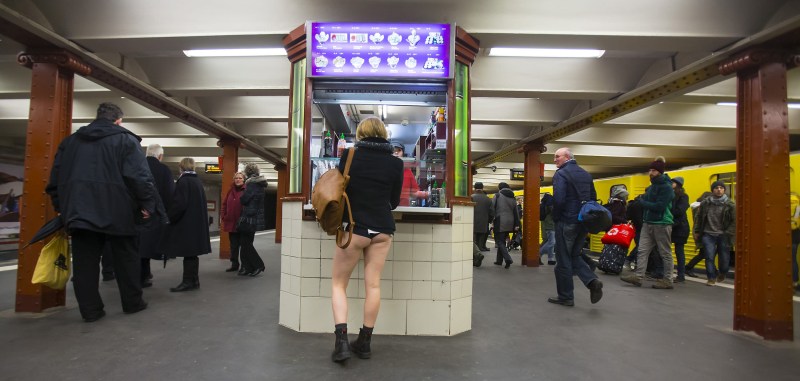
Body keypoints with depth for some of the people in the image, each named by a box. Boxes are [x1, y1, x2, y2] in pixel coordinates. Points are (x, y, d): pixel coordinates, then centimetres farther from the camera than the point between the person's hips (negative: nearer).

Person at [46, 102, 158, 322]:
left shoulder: (70, 141, 17)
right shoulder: (125, 139, 0)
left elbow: (56, 176, 17)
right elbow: (140, 176, -12)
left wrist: (61, 206, 23)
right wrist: (147, 204, -7)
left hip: (79, 210, 4)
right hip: (117, 212, -4)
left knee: (84, 261, 7)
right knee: (126, 258, 7)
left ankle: (90, 309, 9)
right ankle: (132, 302, 14)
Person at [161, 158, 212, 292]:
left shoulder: (183, 181, -12)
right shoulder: (198, 182, 13)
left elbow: (179, 204, -19)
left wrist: (169, 217, -8)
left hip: (186, 224, -8)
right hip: (197, 223, 8)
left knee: (188, 253, -4)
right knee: (192, 253, 13)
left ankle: (188, 281, 0)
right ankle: (194, 280, 19)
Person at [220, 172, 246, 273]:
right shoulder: (231, 191, 10)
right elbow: (224, 204, 14)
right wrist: (223, 216, 4)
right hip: (231, 222, 6)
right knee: (233, 245, 13)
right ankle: (234, 264, 24)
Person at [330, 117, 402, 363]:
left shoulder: (349, 155, -5)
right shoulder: (395, 163, 0)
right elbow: (394, 201, 9)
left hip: (355, 227, -2)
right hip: (382, 229, 3)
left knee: (338, 284, 10)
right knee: (373, 284, 10)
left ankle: (341, 341, -2)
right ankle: (365, 342, 19)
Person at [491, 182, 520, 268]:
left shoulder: (497, 195, -5)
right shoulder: (513, 198, 12)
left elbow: (492, 208, -8)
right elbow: (516, 212, 11)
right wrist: (516, 225, 12)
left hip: (500, 222, -6)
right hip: (510, 223, 6)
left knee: (499, 241, -3)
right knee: (502, 241, 16)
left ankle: (508, 258, -20)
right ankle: (499, 260, 21)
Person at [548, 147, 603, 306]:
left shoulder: (561, 174, -11)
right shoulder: (586, 174, 14)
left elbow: (558, 199, -22)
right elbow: (593, 197, 15)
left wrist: (555, 218, -7)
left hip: (567, 222, -8)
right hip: (584, 222, 8)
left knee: (563, 260, 3)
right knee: (574, 256, 20)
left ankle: (566, 297, 11)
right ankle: (592, 281, -3)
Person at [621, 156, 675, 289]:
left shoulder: (666, 187, -11)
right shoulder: (651, 186, 16)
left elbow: (660, 206, -20)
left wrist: (642, 202, -11)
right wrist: (642, 201, 0)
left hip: (662, 224, -8)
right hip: (648, 223, 8)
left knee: (665, 253, 2)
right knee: (642, 250, 1)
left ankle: (668, 280, 11)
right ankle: (638, 276, 0)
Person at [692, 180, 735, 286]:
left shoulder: (730, 204, -3)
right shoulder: (705, 203, 3)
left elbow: (735, 221, -4)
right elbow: (698, 218, 10)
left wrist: (728, 233, -11)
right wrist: (696, 232, 7)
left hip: (723, 236, 0)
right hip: (708, 234, 1)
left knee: (724, 258, 8)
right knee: (709, 257, -7)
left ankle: (722, 275, 36)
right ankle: (711, 278, 5)